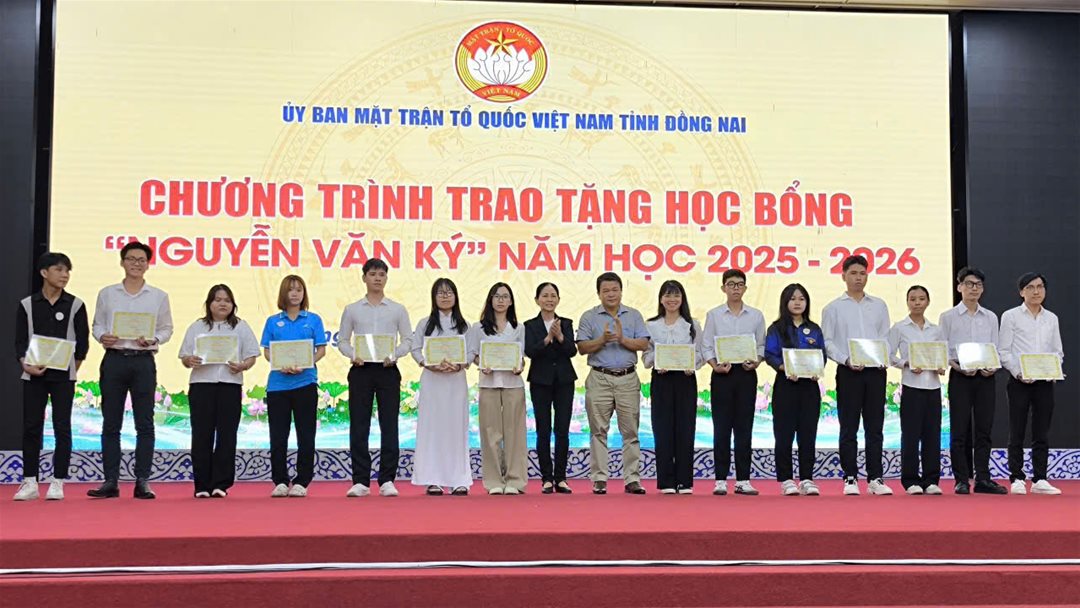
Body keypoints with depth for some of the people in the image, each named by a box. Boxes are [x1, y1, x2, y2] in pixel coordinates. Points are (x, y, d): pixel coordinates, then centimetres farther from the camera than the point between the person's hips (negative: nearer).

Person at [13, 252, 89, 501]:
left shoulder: (75, 305, 3)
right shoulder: (27, 305, 6)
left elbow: (82, 342, 4)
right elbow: (20, 341, 4)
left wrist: (72, 369, 0)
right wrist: (25, 365, -11)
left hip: (63, 376, -1)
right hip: (33, 375, 1)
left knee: (62, 428, 0)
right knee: (31, 427, 3)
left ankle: (57, 483, 6)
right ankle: (30, 482, 11)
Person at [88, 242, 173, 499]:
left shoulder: (159, 296, 7)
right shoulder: (107, 294, 9)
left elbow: (167, 329, 9)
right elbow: (97, 325, 11)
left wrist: (153, 340, -11)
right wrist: (102, 337, -10)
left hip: (143, 361, -1)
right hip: (114, 359, 1)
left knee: (144, 424, -1)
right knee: (111, 424, 4)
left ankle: (142, 481, 4)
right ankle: (111, 482, 9)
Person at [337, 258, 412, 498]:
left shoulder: (398, 310, 7)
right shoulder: (352, 310, 9)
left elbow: (407, 340, 5)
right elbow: (342, 340, 8)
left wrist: (394, 355, -13)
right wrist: (353, 355, -12)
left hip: (387, 370, 0)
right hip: (361, 370, 0)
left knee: (389, 426, 0)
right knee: (358, 426, 1)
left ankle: (387, 480, 7)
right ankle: (360, 481, 7)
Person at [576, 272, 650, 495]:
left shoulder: (634, 315, 10)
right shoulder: (589, 317, 7)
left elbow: (643, 344, 0)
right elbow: (582, 347, -1)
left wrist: (622, 339, -13)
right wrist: (602, 340, -15)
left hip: (628, 378, 1)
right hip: (600, 379, -1)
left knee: (630, 431, 2)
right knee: (598, 430, 0)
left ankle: (632, 479, 6)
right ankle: (599, 479, 6)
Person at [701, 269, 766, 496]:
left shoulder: (756, 315, 7)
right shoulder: (714, 315, 4)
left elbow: (761, 346, 9)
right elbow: (706, 346, 3)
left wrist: (755, 362, -10)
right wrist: (715, 366, -14)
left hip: (746, 373, 1)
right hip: (722, 373, -1)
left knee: (744, 428, 4)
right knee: (721, 428, 0)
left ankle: (743, 479, 10)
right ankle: (721, 479, 5)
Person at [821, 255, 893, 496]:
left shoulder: (879, 305, 14)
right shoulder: (833, 308, 5)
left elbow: (886, 337, 11)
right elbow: (828, 342, 0)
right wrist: (846, 360, -14)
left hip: (875, 371, 3)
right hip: (848, 372, -2)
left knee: (875, 428, 4)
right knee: (849, 429, 0)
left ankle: (875, 478, 9)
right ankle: (850, 479, 6)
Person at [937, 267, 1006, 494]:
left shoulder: (990, 317, 13)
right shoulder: (948, 317, 3)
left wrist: (992, 367, -8)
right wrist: (958, 366, -17)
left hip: (985, 377, 3)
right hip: (960, 376, -3)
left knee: (984, 429, 4)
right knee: (960, 430, -2)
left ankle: (983, 479, 9)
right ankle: (962, 480, 3)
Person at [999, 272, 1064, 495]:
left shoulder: (1051, 318, 13)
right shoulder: (1010, 316, 1)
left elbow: (1058, 351, 14)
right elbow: (1004, 352, -3)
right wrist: (1018, 372, -16)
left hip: (1045, 382, 4)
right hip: (1020, 382, -4)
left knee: (1041, 433, 6)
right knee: (1017, 433, -1)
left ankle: (1039, 479, 11)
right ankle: (1017, 479, 4)